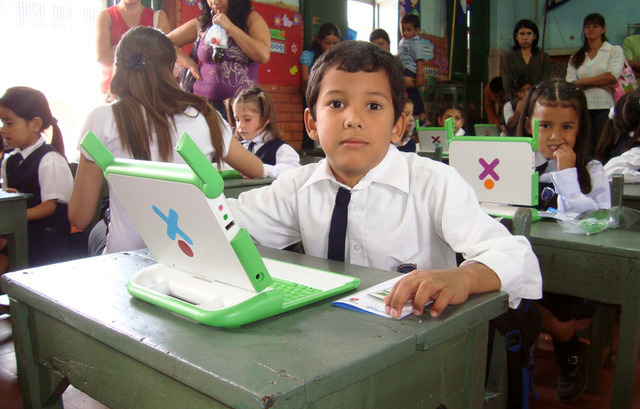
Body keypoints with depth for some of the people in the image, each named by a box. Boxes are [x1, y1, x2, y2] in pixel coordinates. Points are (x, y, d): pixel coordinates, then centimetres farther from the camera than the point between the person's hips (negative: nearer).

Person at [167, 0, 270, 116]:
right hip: (205, 102, 2)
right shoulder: (200, 24, 12)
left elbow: (263, 55, -10)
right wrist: (190, 64, 5)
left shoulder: (251, 19, 7)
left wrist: (229, 27, -8)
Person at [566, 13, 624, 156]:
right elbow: (569, 85, 4)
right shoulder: (576, 57, 17)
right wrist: (600, 83, -6)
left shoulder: (615, 51, 10)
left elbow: (612, 76, -7)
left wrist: (582, 82, -3)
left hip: (606, 107, -2)